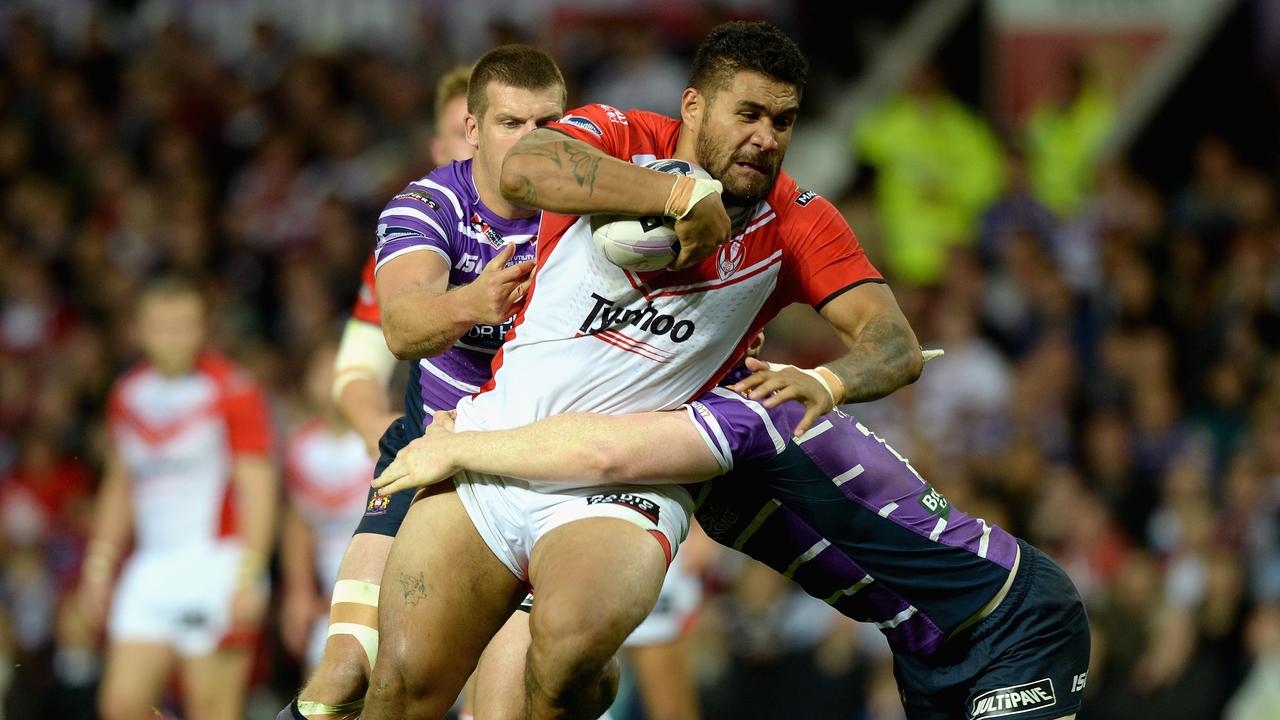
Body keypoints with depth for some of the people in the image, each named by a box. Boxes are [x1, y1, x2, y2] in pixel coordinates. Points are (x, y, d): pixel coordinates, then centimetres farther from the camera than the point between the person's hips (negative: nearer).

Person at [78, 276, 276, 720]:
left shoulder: (232, 391, -6)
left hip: (215, 563, -6)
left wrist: (248, 578, -16)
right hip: (151, 567, 6)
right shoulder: (127, 395, 12)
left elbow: (258, 490, -9)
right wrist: (100, 564, 18)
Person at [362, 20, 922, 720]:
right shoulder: (618, 139, -1)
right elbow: (523, 171, -23)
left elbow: (894, 345, -2)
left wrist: (827, 382, -24)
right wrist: (685, 195, -24)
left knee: (573, 640, -32)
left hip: (620, 482, 0)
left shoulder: (796, 225, 4)